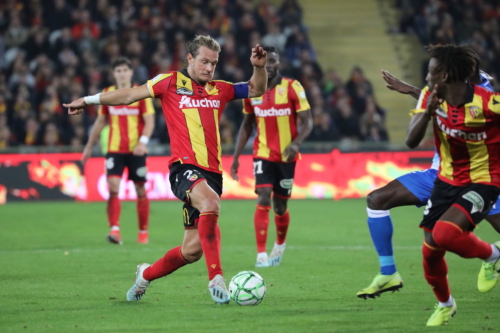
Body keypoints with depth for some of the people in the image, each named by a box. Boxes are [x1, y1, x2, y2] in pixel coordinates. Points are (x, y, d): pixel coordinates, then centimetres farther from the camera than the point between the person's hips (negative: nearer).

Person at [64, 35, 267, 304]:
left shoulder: (220, 90, 16)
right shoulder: (171, 82, 5)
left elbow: (256, 90, 26)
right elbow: (130, 95, 13)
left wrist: (259, 67, 6)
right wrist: (88, 100, 18)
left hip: (212, 172, 5)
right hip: (184, 167, -5)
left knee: (192, 250, 2)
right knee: (210, 202, -37)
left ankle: (146, 274, 29)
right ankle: (216, 278, -37)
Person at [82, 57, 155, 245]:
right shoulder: (107, 94, 7)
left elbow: (149, 122, -5)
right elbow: (100, 122, 16)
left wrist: (143, 141, -22)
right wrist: (89, 146, 16)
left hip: (136, 150, -1)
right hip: (114, 150, 1)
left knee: (140, 190, 4)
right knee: (113, 188, -15)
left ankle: (143, 232, 17)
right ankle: (114, 230, -18)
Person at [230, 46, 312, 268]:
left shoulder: (292, 88, -7)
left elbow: (307, 121, -8)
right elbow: (247, 125, 14)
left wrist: (296, 143, -25)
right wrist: (236, 156, 10)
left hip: (286, 156, -1)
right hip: (262, 154, 1)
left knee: (280, 206, 9)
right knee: (263, 200, -17)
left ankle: (280, 245, 37)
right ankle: (261, 254, -19)